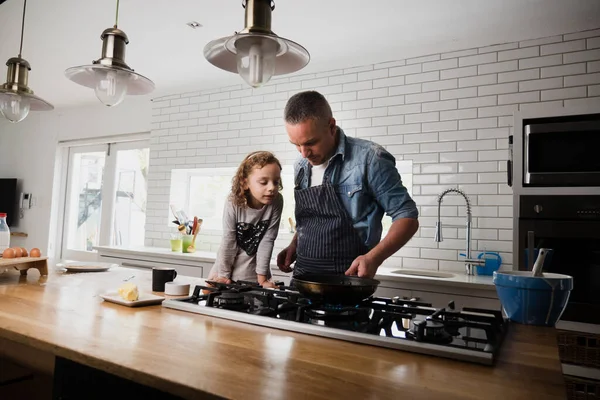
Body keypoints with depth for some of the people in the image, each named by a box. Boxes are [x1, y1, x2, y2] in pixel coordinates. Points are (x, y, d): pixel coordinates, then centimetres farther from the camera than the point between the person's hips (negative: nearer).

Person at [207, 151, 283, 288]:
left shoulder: (276, 202, -19)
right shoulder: (233, 203, -21)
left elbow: (267, 240, -17)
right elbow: (228, 241, -15)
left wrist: (262, 278, -14)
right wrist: (223, 275, -9)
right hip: (227, 266, 0)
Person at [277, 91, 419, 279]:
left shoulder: (369, 159, -13)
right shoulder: (301, 168, 6)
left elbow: (407, 217, -9)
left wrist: (374, 258, -22)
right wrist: (294, 246, 5)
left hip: (347, 278, -5)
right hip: (302, 272, 6)